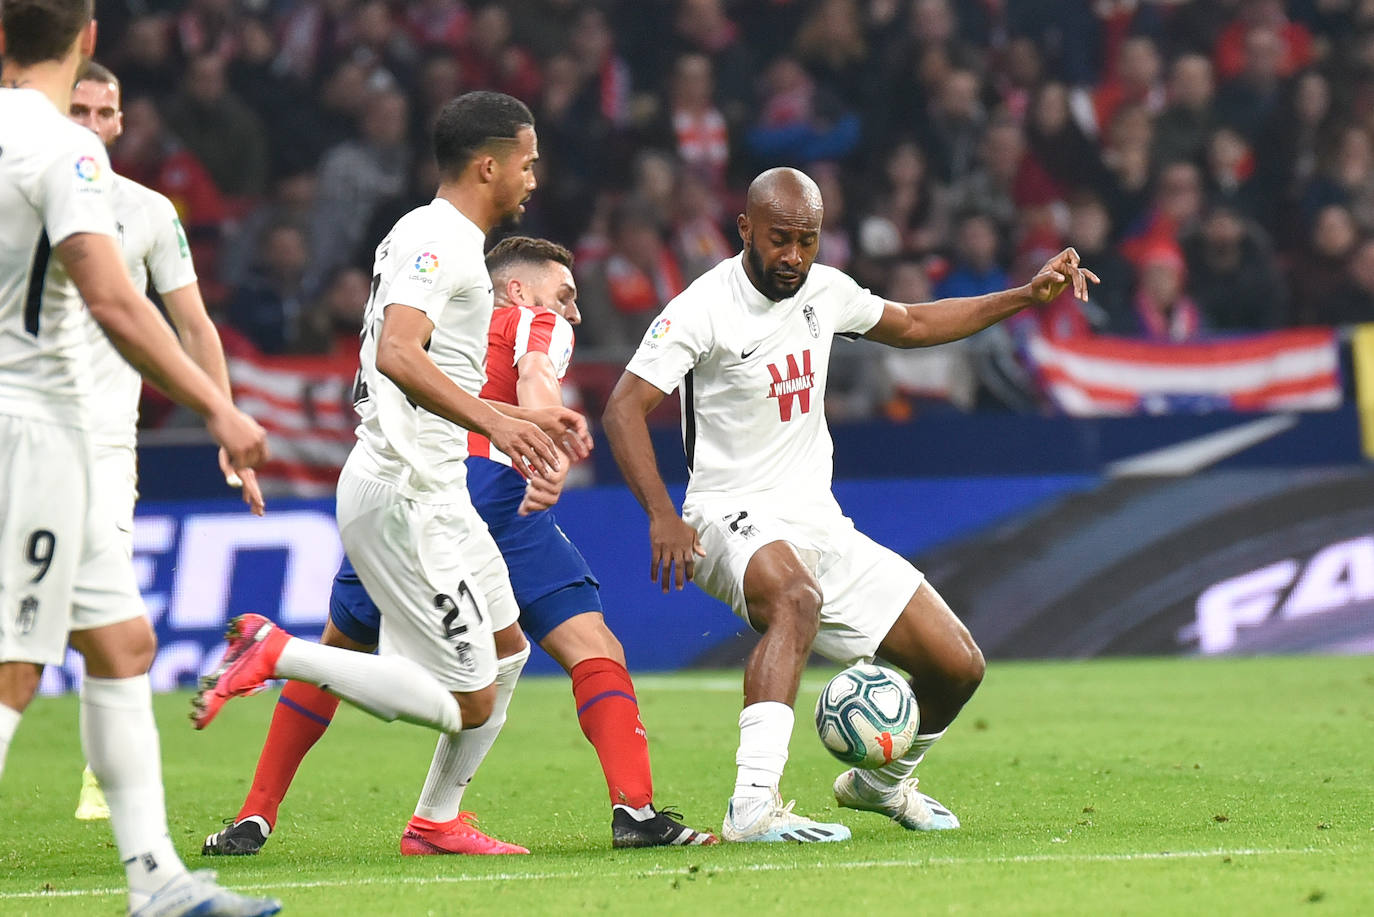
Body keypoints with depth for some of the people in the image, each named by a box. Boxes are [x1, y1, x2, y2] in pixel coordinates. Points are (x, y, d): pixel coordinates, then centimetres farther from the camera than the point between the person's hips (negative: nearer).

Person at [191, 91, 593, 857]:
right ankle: (275, 653, -9)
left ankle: (437, 821, 26)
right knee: (470, 703, -11)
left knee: (507, 650, 20)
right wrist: (495, 422, -38)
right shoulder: (437, 241, -14)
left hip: (431, 489, 11)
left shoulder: (444, 241, 18)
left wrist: (528, 416, 30)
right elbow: (398, 356, -31)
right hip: (404, 496, -11)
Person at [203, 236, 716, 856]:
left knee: (336, 651, 23)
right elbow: (536, 381, -4)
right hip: (489, 485, -5)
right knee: (594, 648, -1)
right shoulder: (539, 325, 19)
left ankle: (255, 817, 20)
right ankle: (635, 809, -17)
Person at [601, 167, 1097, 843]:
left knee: (958, 666, 3)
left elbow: (910, 325, 26)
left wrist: (1026, 295, 21)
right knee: (798, 597, -42)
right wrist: (662, 516, -32)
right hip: (736, 521, -7)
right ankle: (753, 806, -48)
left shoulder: (822, 290, 7)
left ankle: (882, 783, 33)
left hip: (820, 524, 7)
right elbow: (623, 409, -19)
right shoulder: (706, 307, -14)